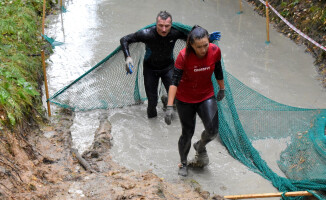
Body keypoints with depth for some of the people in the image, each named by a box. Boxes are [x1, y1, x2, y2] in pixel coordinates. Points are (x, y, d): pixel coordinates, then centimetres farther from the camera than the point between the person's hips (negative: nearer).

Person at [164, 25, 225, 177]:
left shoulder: (215, 51, -16)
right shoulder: (184, 56, -25)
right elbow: (174, 81, -26)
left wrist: (222, 89, 17)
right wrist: (169, 107, -32)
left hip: (207, 96, 3)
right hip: (185, 99, -2)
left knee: (213, 131, -12)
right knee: (187, 133, 6)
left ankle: (201, 147, 24)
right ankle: (183, 163, 33)